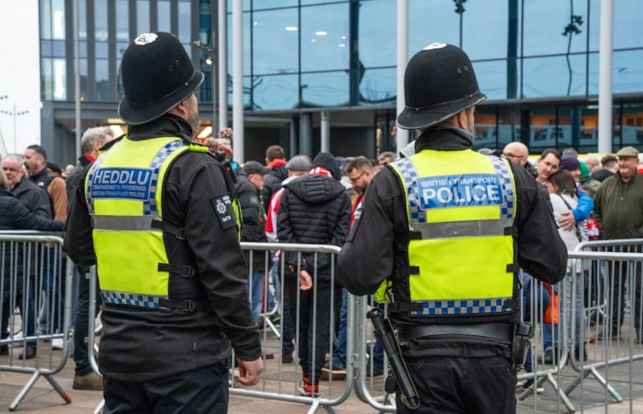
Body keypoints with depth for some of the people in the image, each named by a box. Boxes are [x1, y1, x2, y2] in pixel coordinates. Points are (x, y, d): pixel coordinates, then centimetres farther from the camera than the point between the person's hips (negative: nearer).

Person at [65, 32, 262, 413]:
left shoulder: (101, 166, 6)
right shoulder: (193, 169, -15)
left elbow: (79, 250, 18)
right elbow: (223, 271, -17)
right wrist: (248, 347, -9)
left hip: (119, 351, 7)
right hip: (186, 355, -6)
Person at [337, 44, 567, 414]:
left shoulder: (394, 183, -9)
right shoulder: (512, 178, -3)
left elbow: (359, 277, -11)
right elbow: (552, 266, 2)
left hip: (425, 357, -1)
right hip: (493, 354, 2)